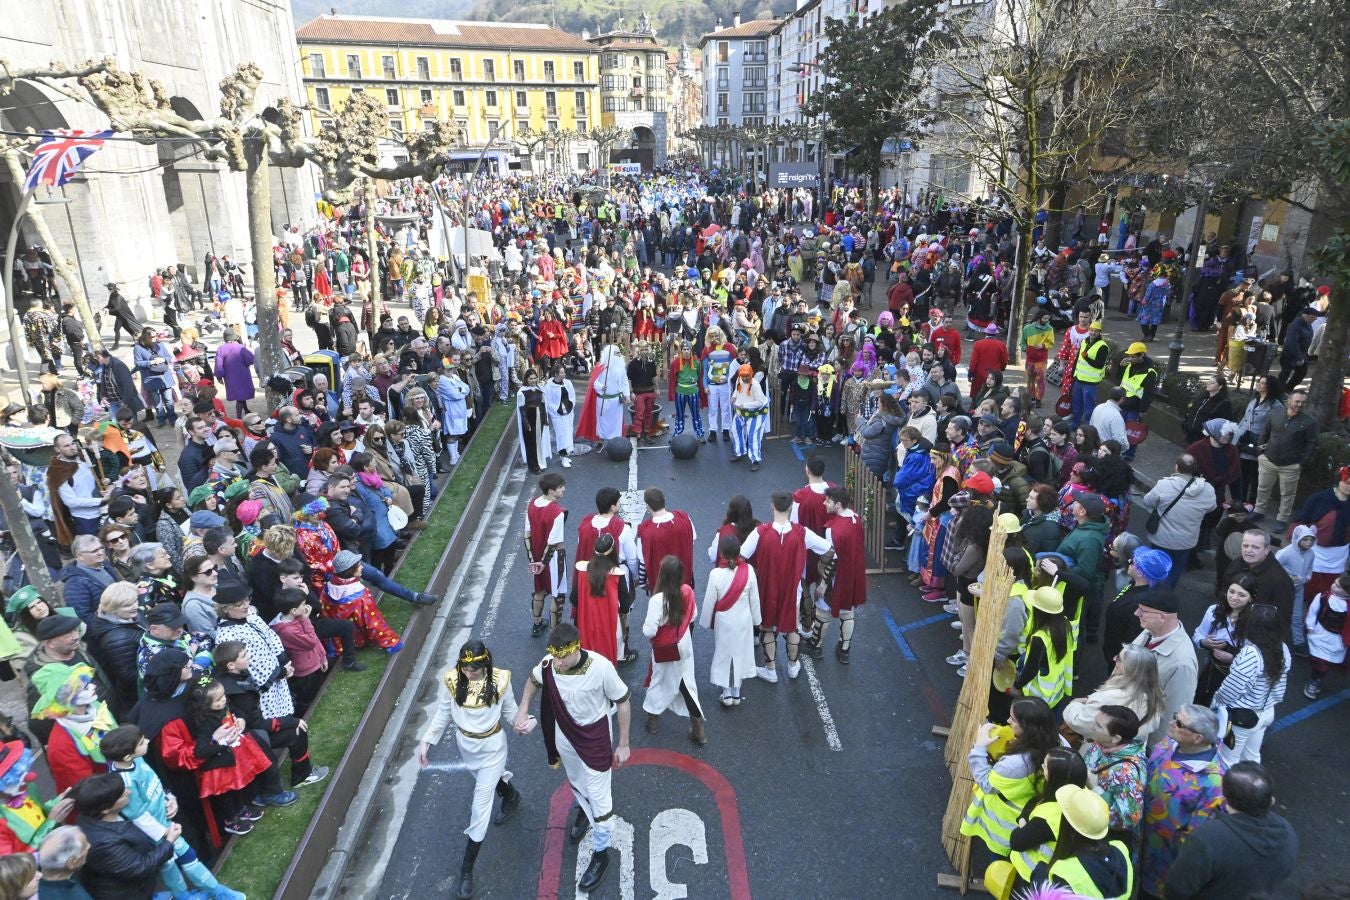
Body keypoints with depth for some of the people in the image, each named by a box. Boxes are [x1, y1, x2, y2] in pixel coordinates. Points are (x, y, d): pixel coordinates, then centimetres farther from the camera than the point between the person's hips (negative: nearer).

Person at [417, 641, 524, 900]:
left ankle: (467, 870, 15)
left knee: (480, 808, 0)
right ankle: (510, 795, 67)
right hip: (465, 745, 3)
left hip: (491, 747, -3)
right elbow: (442, 714, -6)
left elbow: (510, 711, -13)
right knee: (488, 779, 31)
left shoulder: (500, 681, -25)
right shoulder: (451, 681, -19)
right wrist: (426, 741, -11)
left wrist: (525, 721, -32)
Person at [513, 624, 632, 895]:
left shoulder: (601, 668, -34)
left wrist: (623, 744, -11)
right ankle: (582, 810, 60)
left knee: (598, 795, 5)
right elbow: (534, 680, 4)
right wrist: (522, 710, -5)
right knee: (575, 780, 28)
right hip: (564, 734, 4)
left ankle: (600, 854, 26)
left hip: (595, 737, -4)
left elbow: (622, 702, -18)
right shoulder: (548, 664, -23)